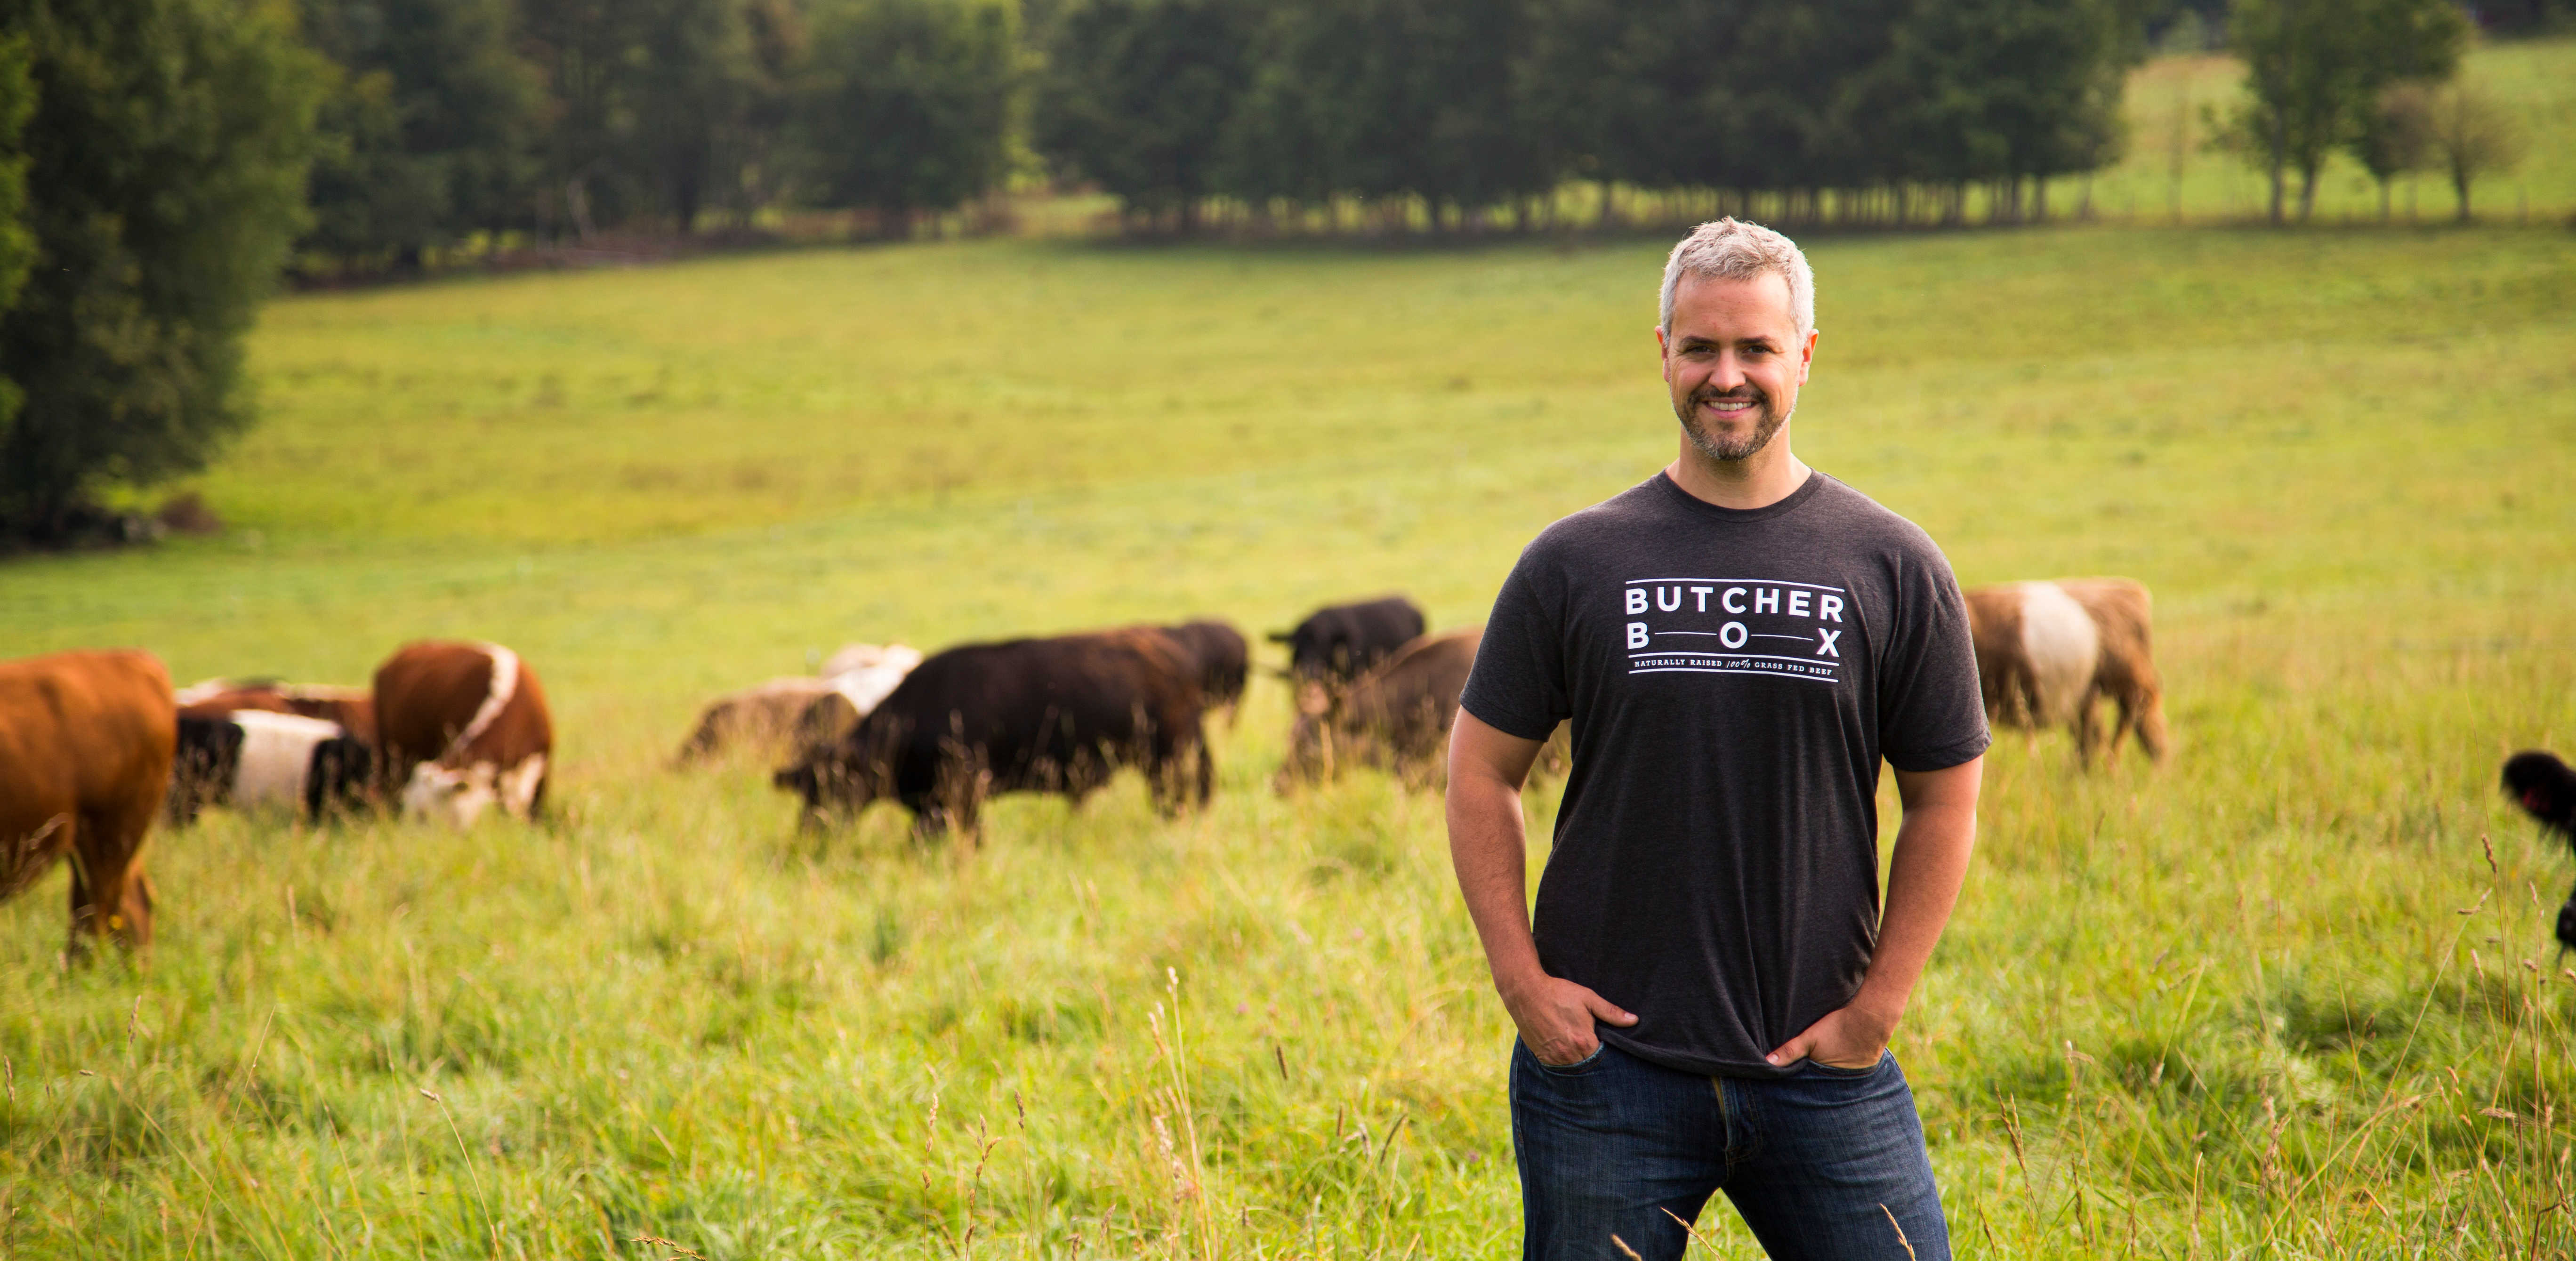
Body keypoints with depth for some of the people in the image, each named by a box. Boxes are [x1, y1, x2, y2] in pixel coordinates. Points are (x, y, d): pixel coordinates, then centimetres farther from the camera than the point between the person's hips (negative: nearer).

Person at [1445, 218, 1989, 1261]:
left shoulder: (1891, 568, 3)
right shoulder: (1577, 564, 3)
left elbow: (1944, 796, 7)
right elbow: (1481, 770, 7)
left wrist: (1877, 1007, -1)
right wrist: (1521, 979, -3)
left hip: (1821, 1067, 0)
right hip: (1605, 1063, 0)